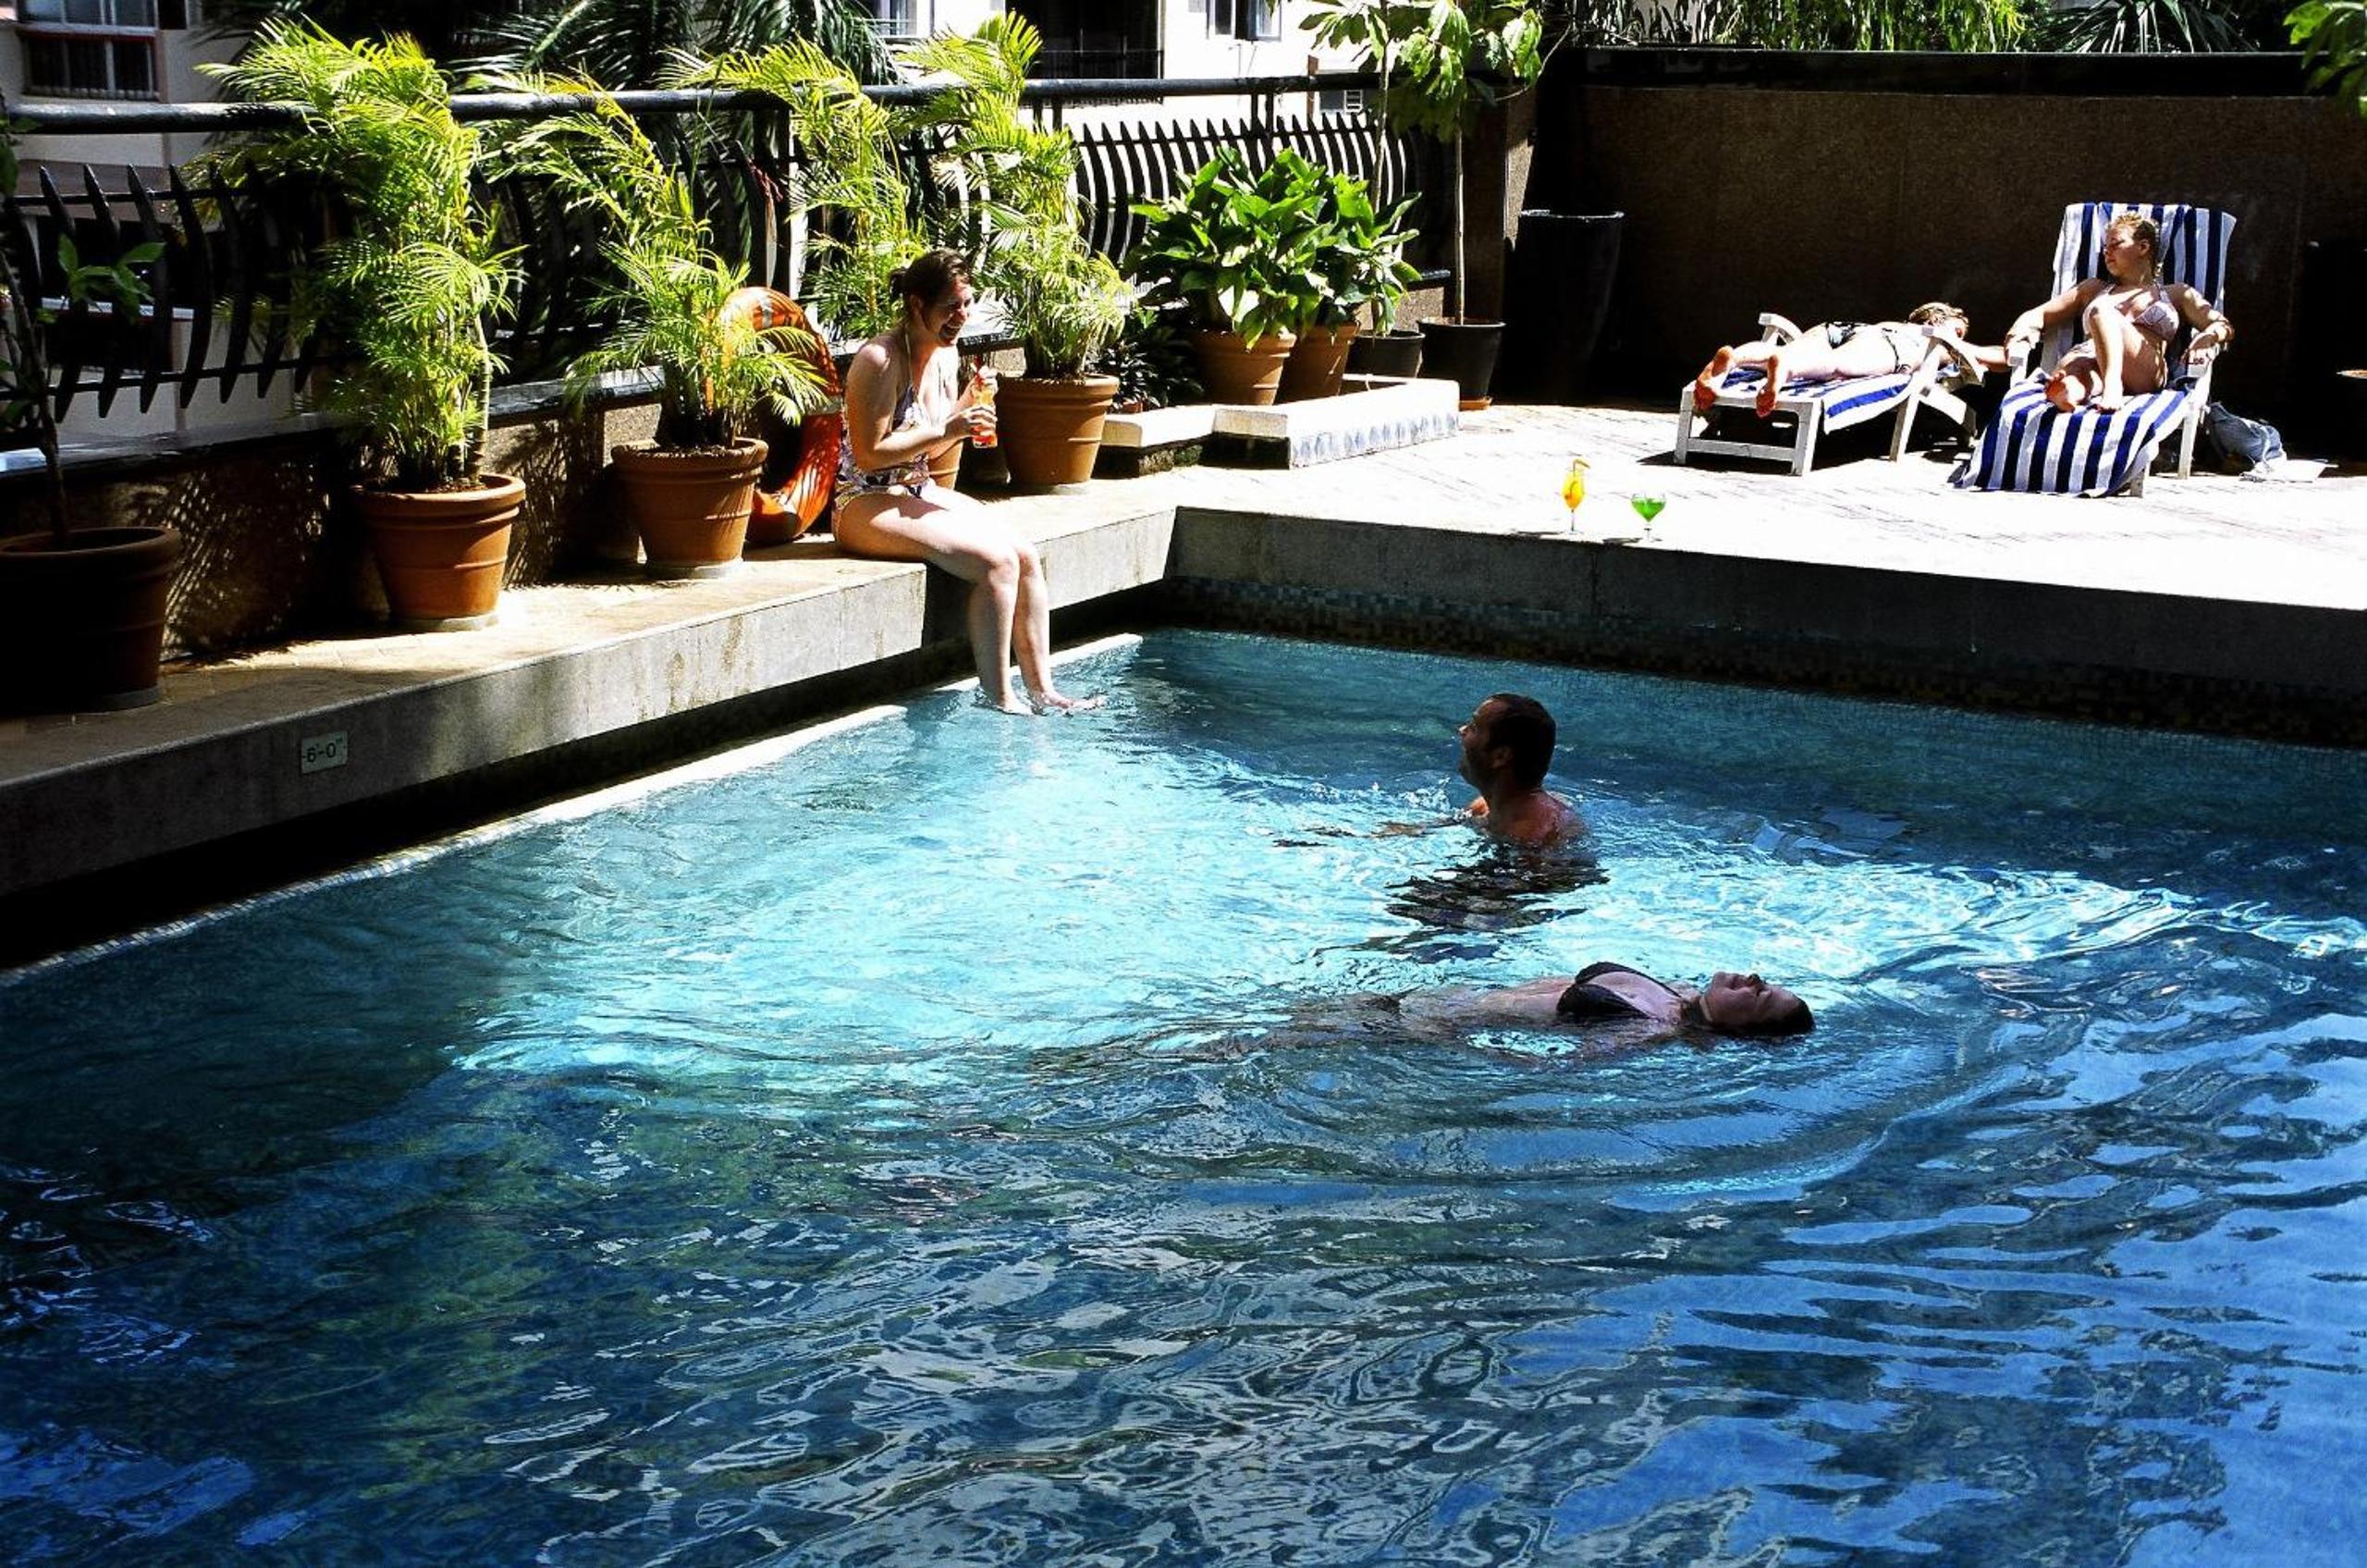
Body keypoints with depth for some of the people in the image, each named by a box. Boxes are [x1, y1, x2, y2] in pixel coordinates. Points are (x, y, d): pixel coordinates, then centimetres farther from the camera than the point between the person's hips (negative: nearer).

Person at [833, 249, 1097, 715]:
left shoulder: (946, 354, 9)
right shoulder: (880, 361, -18)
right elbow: (868, 454, -21)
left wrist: (969, 404, -2)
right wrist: (947, 430, -23)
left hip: (919, 494, 9)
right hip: (866, 505, -9)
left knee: (1026, 556, -8)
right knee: (996, 561, -24)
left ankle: (1042, 690, -4)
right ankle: (997, 698, -17)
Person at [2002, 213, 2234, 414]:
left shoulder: (2176, 294, 30)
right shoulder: (2093, 288, 39)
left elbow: (2224, 327, 18)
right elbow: (2038, 315, 33)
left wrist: (2208, 337, -8)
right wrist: (2020, 331, 8)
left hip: (2142, 374, -2)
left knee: (2102, 311, -31)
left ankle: (2113, 384, -53)